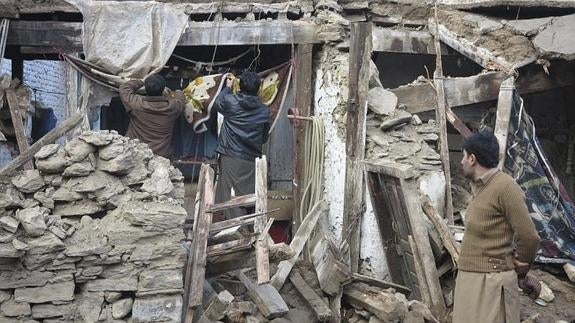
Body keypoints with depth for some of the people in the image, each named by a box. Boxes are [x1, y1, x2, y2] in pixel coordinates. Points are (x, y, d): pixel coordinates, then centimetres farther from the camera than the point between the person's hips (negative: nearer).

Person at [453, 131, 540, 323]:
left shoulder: (505, 187, -15)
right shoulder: (481, 188, 13)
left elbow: (529, 237, -14)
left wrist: (520, 269, 2)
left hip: (490, 282, -9)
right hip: (472, 278, 9)